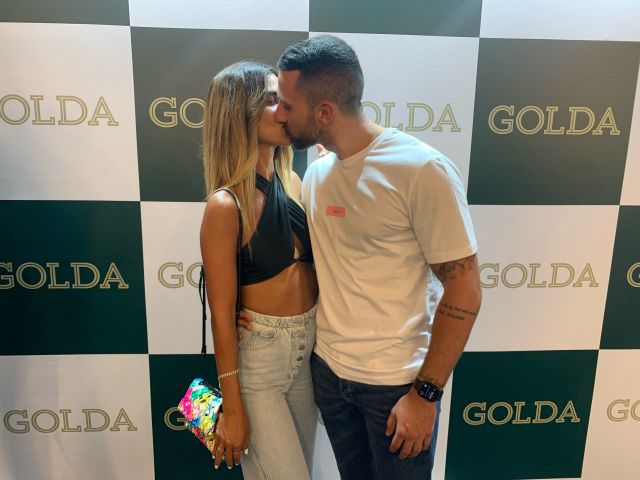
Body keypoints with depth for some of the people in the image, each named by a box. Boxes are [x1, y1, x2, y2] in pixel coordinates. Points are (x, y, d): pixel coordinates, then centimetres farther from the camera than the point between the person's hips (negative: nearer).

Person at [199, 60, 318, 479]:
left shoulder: (294, 182, 0)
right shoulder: (226, 205, -20)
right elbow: (222, 314, -16)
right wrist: (232, 408, -11)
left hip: (310, 347, 7)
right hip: (257, 357, -6)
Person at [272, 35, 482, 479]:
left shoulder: (422, 170, -19)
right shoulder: (316, 172, 1)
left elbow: (464, 289, -17)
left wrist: (426, 393, -16)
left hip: (398, 381, -5)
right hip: (327, 368, 6)